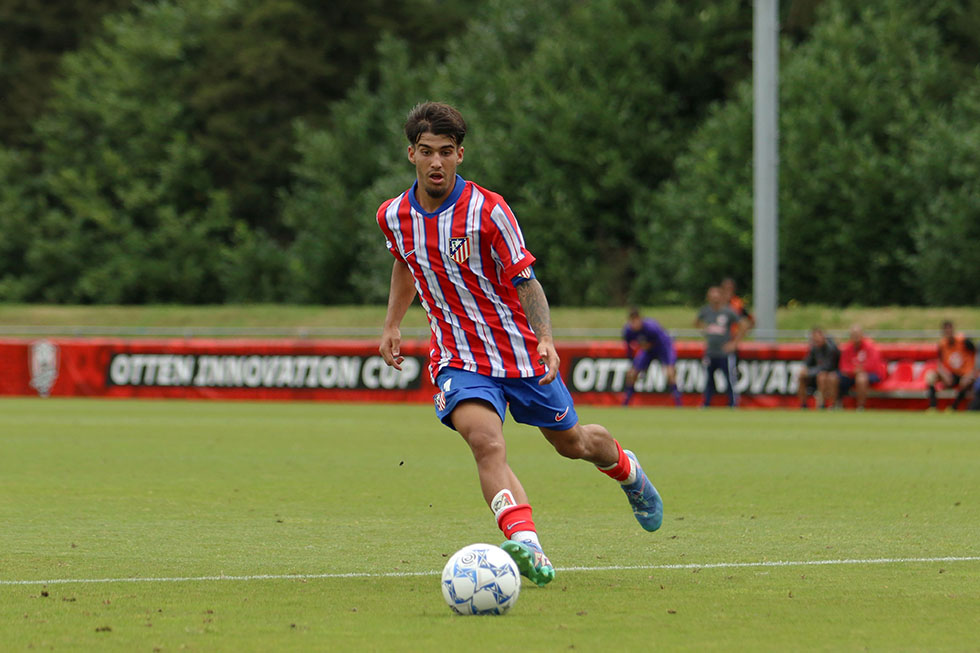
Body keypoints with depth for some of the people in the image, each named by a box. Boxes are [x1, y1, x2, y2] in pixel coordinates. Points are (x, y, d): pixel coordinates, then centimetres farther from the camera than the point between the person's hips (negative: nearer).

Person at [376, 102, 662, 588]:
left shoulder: (488, 211, -17)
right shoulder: (393, 216, -3)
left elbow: (525, 280, -14)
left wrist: (545, 339, -28)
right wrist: (392, 325, 17)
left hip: (519, 353, -1)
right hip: (458, 359, 1)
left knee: (572, 443, 17)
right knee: (486, 442, -28)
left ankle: (627, 470, 53)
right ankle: (527, 549, -44)